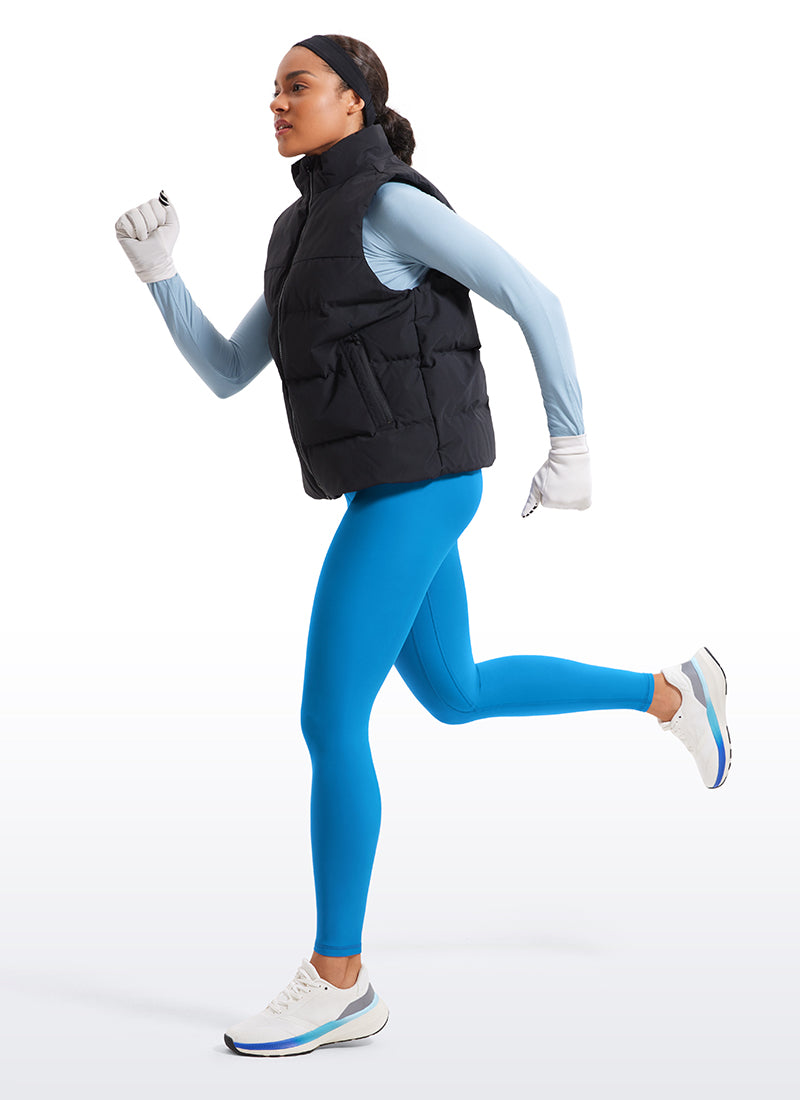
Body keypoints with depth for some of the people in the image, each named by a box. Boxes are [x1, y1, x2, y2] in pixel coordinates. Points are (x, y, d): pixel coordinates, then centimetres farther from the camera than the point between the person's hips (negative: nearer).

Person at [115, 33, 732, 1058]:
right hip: (393, 488, 10)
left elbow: (534, 299, -9)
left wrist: (570, 445, -8)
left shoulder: (395, 202, -10)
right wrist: (157, 271, 3)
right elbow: (225, 375, 14)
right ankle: (669, 693, 36)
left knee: (328, 724, -9)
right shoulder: (306, 235, 17)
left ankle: (338, 981, 1)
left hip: (417, 485, -10)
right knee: (455, 697, 23)